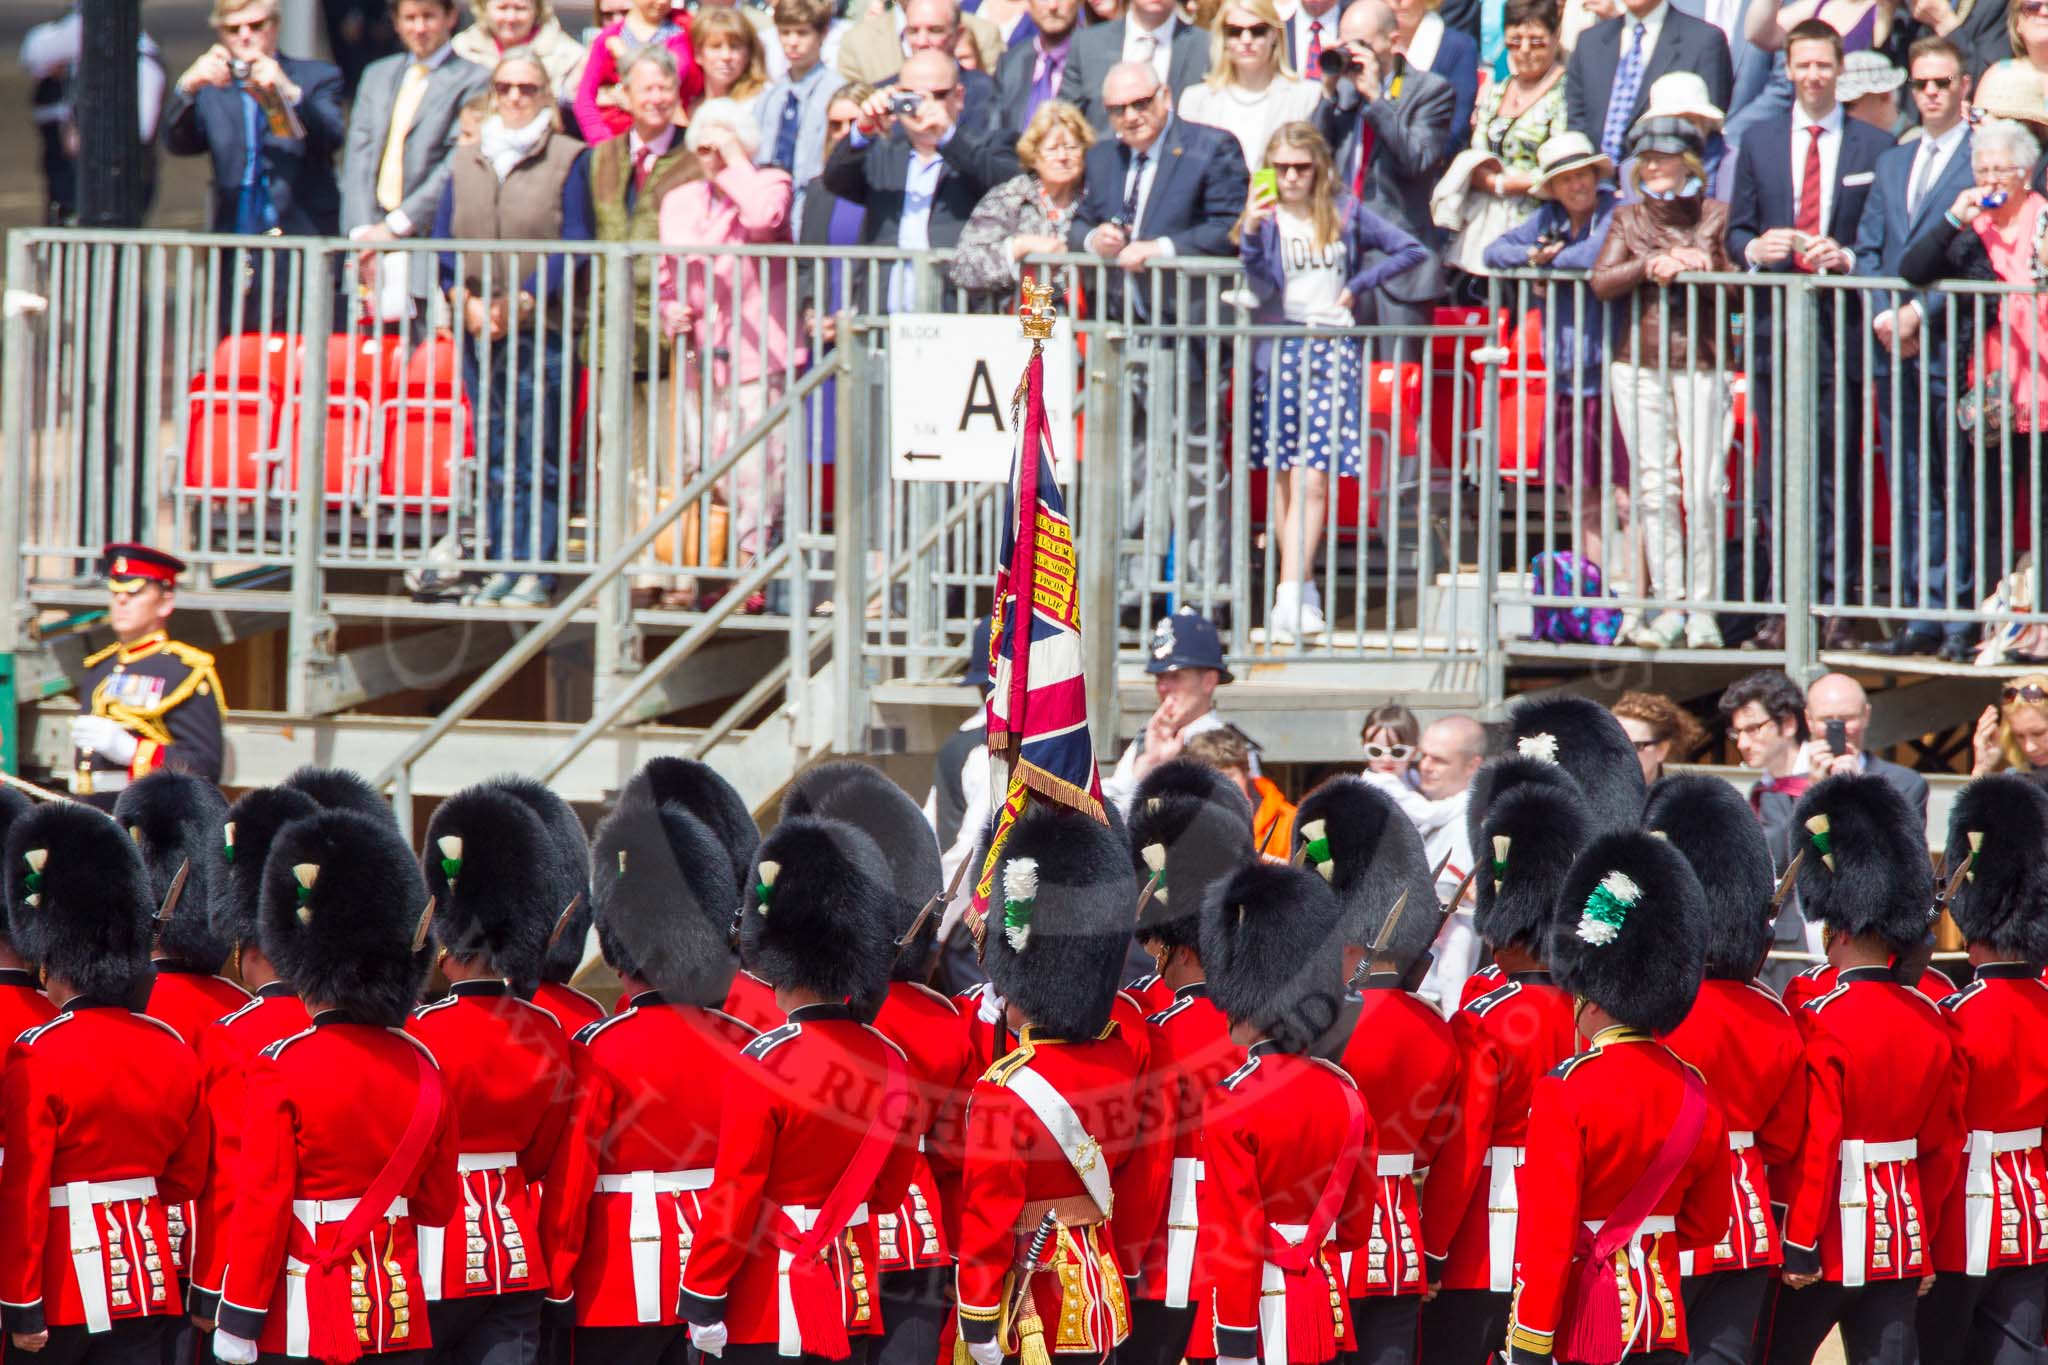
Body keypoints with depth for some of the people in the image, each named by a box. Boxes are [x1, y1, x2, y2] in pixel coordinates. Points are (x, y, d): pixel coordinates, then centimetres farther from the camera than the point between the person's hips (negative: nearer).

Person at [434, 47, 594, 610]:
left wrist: (522, 301, -12)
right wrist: (465, 301, -6)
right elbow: (442, 241, 11)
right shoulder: (467, 162, 14)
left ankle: (535, 570, -7)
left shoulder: (568, 159, 2)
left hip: (541, 327, -4)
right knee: (494, 456, 4)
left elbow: (574, 245, -3)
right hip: (479, 329, 4)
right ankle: (502, 564, 7)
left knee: (537, 456, -7)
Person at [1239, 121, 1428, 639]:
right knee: (1283, 475, 3)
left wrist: (1360, 285, 4)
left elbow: (1411, 250, 12)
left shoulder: (1345, 214, 8)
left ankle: (1291, 594, -16)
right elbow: (1257, 276, -11)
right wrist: (1251, 232, -28)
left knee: (1314, 478, -10)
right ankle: (1302, 594, 11)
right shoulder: (1266, 217, 5)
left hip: (1334, 348, -1)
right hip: (1279, 350, 1)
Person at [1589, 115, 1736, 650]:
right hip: (1638, 362, 2)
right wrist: (1652, 266, -10)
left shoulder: (1715, 215, 7)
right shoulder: (1628, 219, 14)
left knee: (1704, 485, -9)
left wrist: (1701, 267, -15)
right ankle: (1670, 604, 1)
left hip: (1701, 363, -2)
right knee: (1654, 483, -2)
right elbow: (1602, 281, 2)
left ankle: (1702, 605, -5)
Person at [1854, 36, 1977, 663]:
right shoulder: (1891, 164, 20)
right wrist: (1883, 315, -1)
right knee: (1911, 490, 6)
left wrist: (1922, 311, -13)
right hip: (1895, 350, 6)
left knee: (1960, 488, -5)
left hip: (1954, 345, -6)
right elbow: (1868, 250, 17)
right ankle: (1923, 618, 8)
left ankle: (1962, 619, -4)